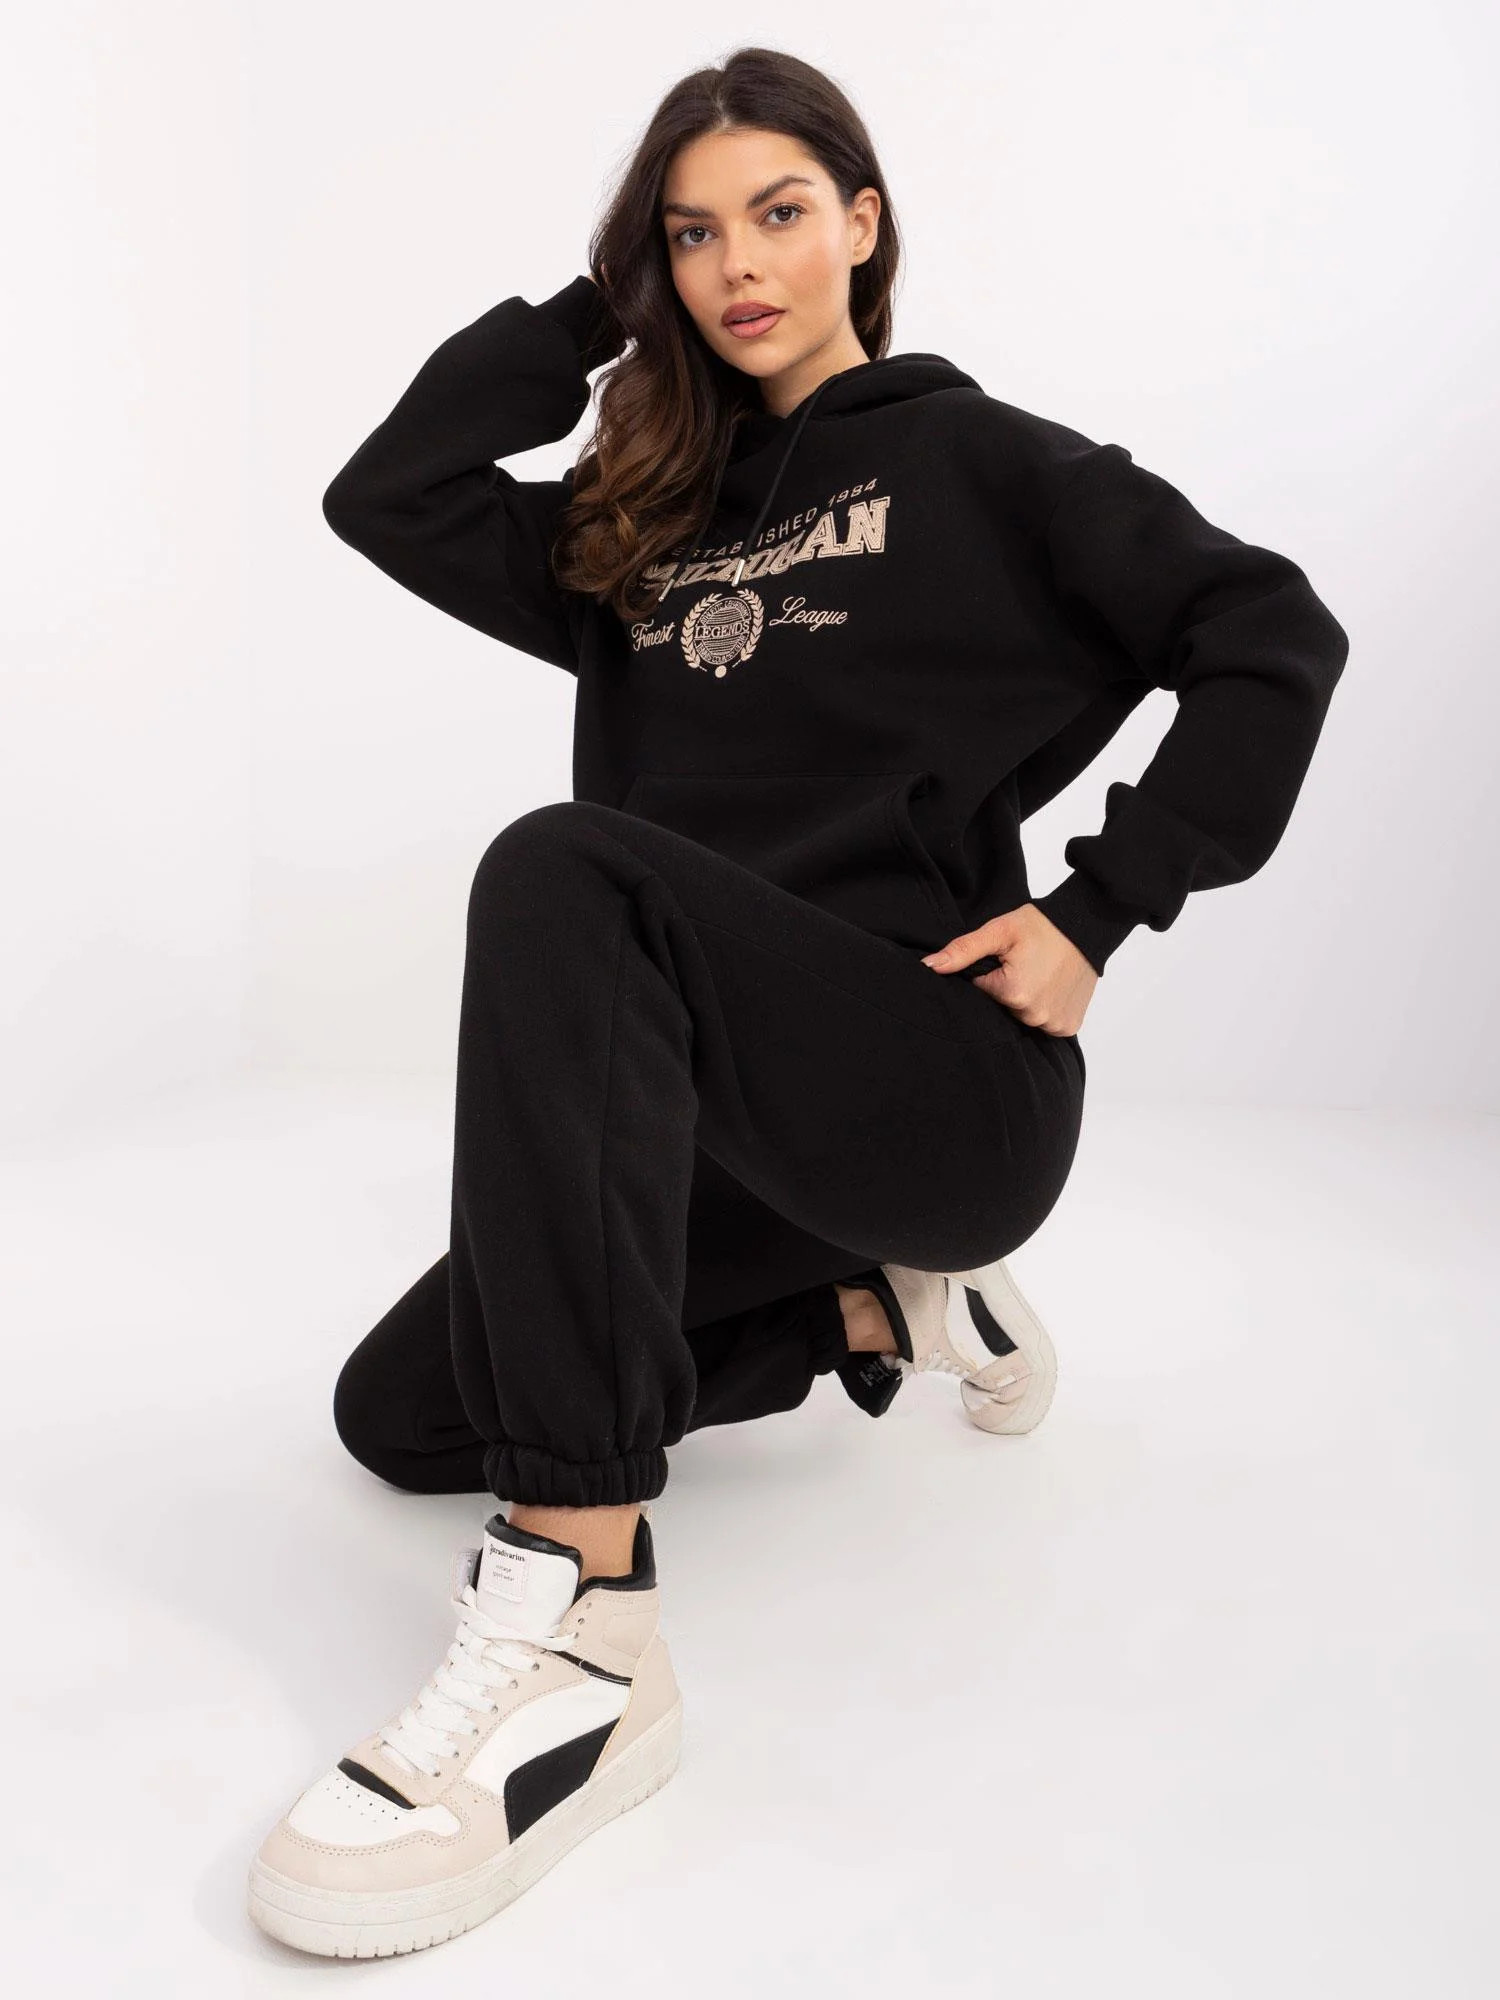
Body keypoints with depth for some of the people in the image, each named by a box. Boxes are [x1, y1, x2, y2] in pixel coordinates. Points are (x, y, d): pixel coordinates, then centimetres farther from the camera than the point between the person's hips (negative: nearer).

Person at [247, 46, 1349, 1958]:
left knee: (564, 871, -32)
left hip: (951, 1073, -6)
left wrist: (1097, 908, -8)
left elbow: (1272, 636, 0)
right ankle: (872, 1304, 15)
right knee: (407, 1411, -1)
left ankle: (584, 1619, -41)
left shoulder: (975, 459, 7)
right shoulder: (646, 521, 21)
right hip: (716, 1116, 7)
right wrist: (598, 304, 12)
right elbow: (388, 494, 10)